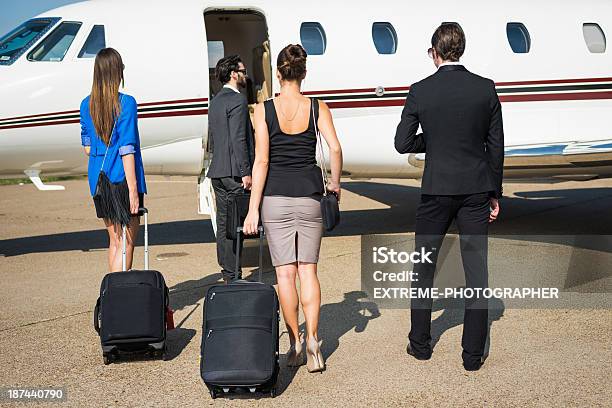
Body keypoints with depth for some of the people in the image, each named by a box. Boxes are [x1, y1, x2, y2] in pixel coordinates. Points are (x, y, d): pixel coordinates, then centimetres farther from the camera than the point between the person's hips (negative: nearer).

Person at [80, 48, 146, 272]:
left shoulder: (87, 104, 7)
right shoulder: (126, 103, -12)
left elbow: (87, 148, 13)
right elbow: (127, 150, -17)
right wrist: (133, 190, -16)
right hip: (122, 179, -7)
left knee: (114, 240, 17)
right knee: (127, 242, 1)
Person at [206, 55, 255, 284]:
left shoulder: (216, 101, 17)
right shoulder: (238, 100, -12)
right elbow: (239, 139, -19)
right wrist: (245, 172, -18)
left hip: (217, 171, 9)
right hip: (233, 172, -9)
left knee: (224, 223, 13)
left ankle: (227, 271, 19)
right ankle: (233, 276, -3)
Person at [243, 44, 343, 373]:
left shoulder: (264, 110, -4)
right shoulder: (317, 108, -1)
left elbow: (261, 161, -8)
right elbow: (335, 149, -10)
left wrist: (253, 209, -6)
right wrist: (334, 184, 7)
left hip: (276, 198, -1)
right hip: (309, 196, 1)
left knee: (285, 273, 6)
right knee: (308, 271, 9)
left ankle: (295, 343, 10)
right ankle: (312, 340, -3)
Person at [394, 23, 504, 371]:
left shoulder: (420, 91, -7)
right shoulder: (486, 88, -2)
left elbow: (403, 143, -4)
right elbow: (496, 147, 2)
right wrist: (495, 193, 10)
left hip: (437, 191, -1)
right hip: (476, 190, 1)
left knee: (424, 268, 15)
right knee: (476, 270, 6)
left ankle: (420, 344, 23)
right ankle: (473, 354, 10)